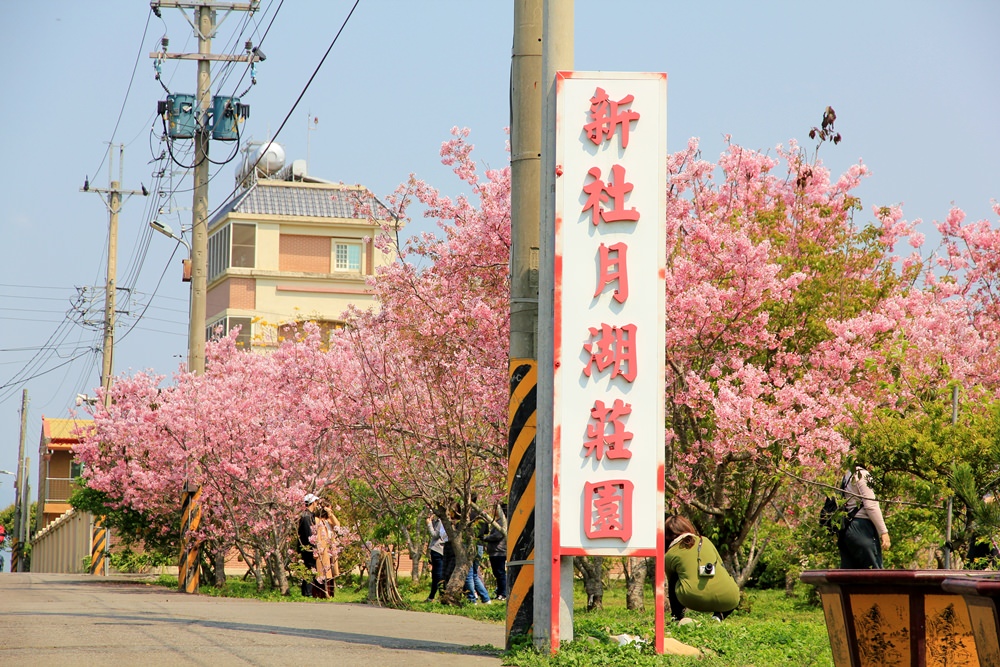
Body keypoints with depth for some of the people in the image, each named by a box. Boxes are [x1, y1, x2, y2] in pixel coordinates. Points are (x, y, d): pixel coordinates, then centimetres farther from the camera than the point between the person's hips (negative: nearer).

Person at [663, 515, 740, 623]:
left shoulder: (670, 555, 14)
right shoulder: (705, 541, 21)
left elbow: (670, 581, 29)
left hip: (694, 600, -1)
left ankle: (677, 617, 21)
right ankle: (719, 615, 11)